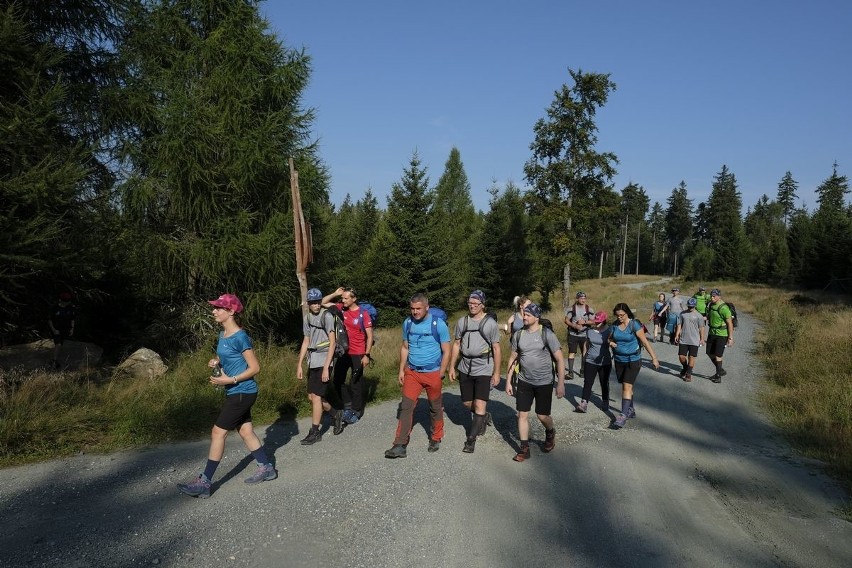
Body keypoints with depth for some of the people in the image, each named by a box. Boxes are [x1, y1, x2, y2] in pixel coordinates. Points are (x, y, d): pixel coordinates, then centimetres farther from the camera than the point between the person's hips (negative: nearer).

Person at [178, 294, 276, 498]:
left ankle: (204, 483, 2)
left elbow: (255, 368, -16)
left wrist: (230, 380, -20)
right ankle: (266, 468, 26)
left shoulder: (240, 337, -18)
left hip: (242, 393, -9)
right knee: (246, 431, 14)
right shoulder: (223, 335, 8)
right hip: (234, 392, 9)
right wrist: (216, 364, 2)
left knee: (218, 433, -5)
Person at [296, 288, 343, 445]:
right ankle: (336, 414, 31)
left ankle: (314, 432, 6)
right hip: (312, 361, 7)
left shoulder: (327, 316, -11)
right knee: (312, 396, 10)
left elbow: (332, 342, -14)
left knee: (316, 396, -6)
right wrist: (299, 365, 11)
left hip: (324, 360, -7)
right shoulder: (307, 317, 10)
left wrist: (326, 367, -18)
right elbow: (306, 342, 15)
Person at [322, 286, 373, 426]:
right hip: (343, 352, 5)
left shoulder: (363, 314, -13)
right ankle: (347, 405, 27)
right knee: (338, 381, 9)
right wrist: (335, 294, -7)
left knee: (355, 383, 3)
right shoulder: (341, 308, 0)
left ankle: (356, 411, 18)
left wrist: (366, 355, -14)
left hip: (358, 354, -5)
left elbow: (370, 336, -11)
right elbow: (323, 303, 7)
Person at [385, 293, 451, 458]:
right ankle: (400, 446, -3)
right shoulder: (407, 323, 0)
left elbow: (446, 352, -7)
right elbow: (405, 348, 10)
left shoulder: (439, 324, -12)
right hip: (412, 373, 3)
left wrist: (440, 374, -9)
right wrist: (401, 370, 5)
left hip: (432, 373, -3)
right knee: (406, 407, -4)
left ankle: (436, 438, 31)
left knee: (435, 408, 12)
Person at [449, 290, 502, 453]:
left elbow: (496, 349, -4)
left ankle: (471, 439, 2)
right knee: (467, 403, 14)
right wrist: (452, 367, 7)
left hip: (484, 369, -4)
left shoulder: (490, 323, -6)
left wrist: (496, 372, -5)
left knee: (479, 405, -10)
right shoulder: (462, 322, 5)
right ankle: (484, 417, 44)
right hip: (465, 368, 4)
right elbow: (456, 345, 10)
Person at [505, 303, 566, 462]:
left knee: (542, 416, 6)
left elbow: (560, 360, -11)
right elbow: (512, 359, 8)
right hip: (524, 382, 3)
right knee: (522, 414, 1)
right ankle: (524, 449, 13)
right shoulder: (518, 335, -1)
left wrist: (561, 384, -15)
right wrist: (508, 382, 7)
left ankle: (550, 433, 40)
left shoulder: (547, 334, -13)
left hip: (544, 383, -3)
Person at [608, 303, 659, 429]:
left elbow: (645, 342, -12)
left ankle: (623, 415, -13)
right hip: (619, 360, 5)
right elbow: (610, 338, 15)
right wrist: (611, 343, -9)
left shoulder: (634, 325, -14)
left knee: (627, 386, -11)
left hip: (633, 360, -5)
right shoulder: (614, 325, 0)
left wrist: (654, 357, -12)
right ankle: (631, 410, 32)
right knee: (625, 386, 15)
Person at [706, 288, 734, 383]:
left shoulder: (724, 308, -19)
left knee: (717, 355, -4)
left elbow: (730, 323, -17)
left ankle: (718, 376, 8)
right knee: (710, 353, 11)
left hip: (721, 334, -8)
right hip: (712, 333, 8)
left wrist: (730, 338, -17)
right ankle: (720, 371, 30)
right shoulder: (711, 305, 5)